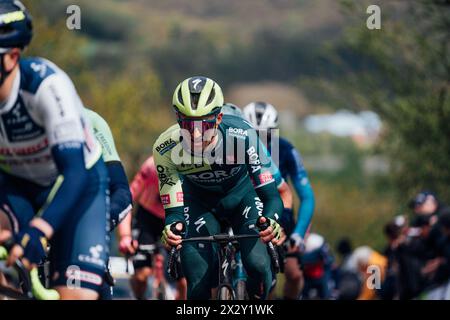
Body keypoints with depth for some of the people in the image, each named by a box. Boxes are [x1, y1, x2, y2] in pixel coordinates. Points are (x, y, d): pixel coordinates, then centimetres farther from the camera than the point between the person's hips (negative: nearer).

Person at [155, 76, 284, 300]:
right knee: (199, 285, -15)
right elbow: (173, 210, -25)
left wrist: (271, 221, -55)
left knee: (258, 265, -23)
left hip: (241, 195, -1)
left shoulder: (242, 135, -35)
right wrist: (171, 227, -50)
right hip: (199, 203, 1)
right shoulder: (167, 148, -31)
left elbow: (271, 195, -33)